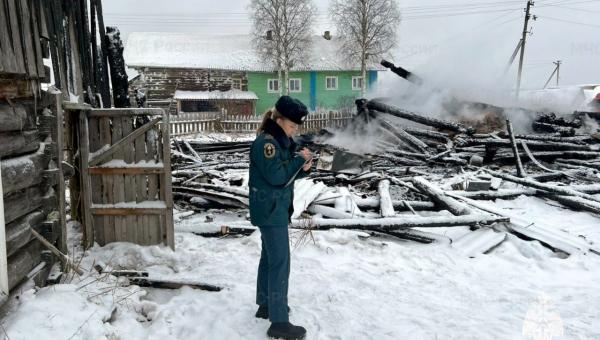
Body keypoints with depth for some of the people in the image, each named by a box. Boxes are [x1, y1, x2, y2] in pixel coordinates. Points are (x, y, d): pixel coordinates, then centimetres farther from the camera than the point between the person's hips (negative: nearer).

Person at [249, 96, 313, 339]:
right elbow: (276, 176, -25)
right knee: (280, 262, -8)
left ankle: (265, 305, 34)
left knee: (270, 257, 19)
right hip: (270, 210, -10)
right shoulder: (265, 142, -19)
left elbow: (289, 174, 14)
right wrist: (299, 159, -17)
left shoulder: (283, 141, 10)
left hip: (278, 208, 10)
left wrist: (303, 168, -5)